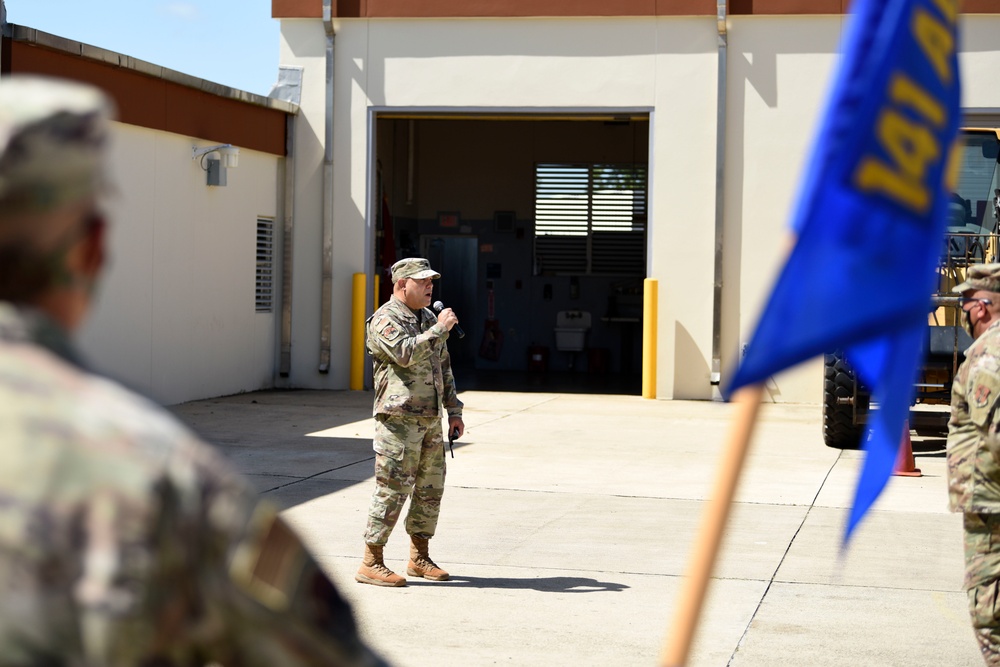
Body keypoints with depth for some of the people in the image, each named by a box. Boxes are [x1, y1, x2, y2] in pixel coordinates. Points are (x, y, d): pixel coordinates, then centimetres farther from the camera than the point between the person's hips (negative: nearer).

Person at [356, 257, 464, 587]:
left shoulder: (427, 319, 17)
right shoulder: (384, 320, -9)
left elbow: (444, 367, 23)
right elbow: (406, 353, -27)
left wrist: (454, 410, 18)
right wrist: (440, 329, -18)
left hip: (430, 420, 8)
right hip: (399, 420, -8)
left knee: (430, 488, 11)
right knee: (392, 489, -8)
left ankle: (419, 559, 22)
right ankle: (371, 563, -1)